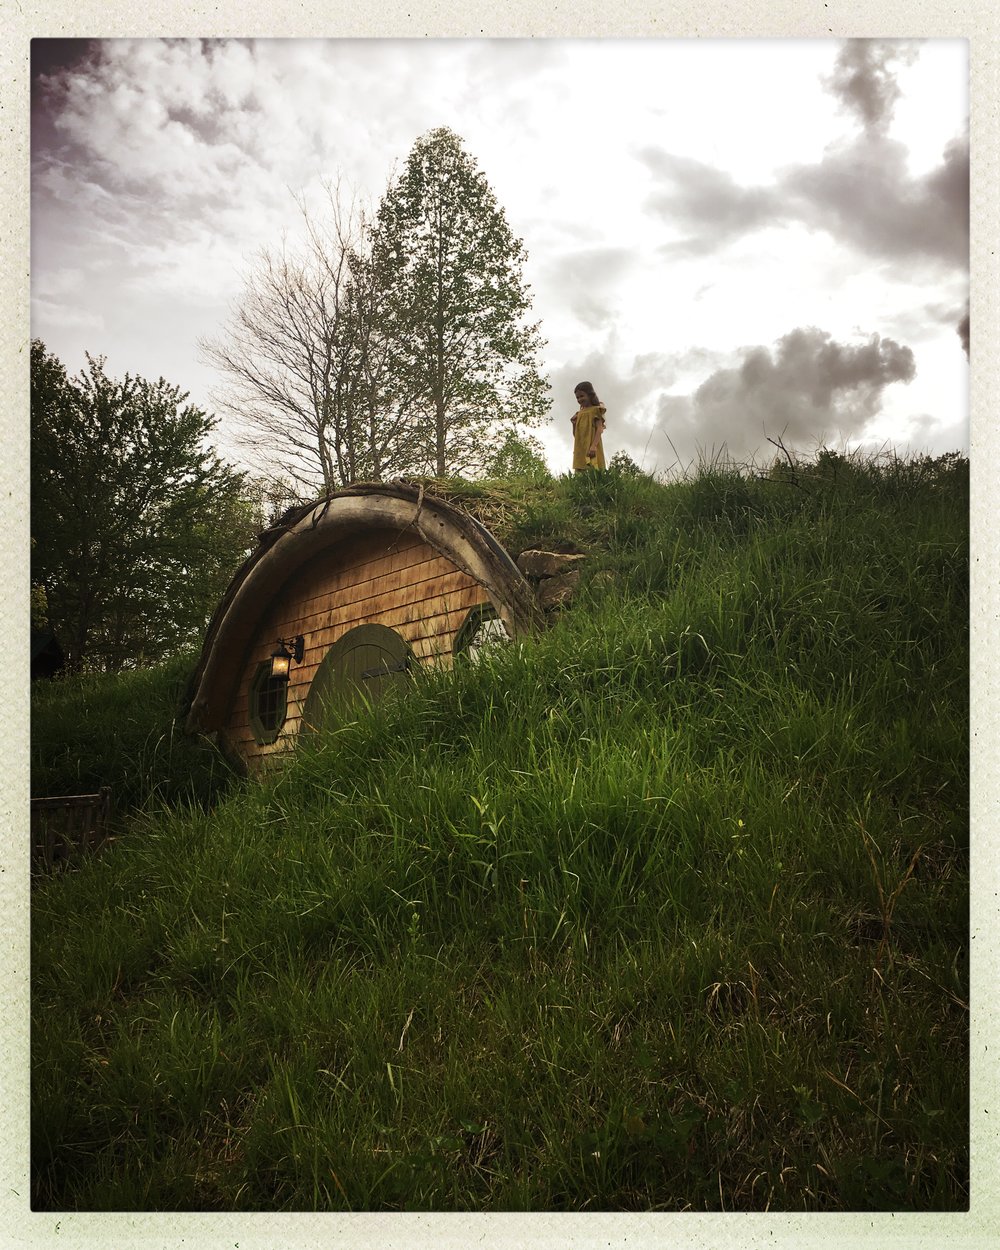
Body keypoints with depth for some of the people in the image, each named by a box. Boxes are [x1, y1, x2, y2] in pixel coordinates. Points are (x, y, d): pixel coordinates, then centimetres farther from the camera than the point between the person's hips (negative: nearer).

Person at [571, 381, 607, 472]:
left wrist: (594, 445, -23)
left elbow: (599, 429, -9)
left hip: (591, 449, -6)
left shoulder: (596, 410, 4)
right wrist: (574, 423, 4)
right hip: (580, 450, 6)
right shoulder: (579, 414, 22)